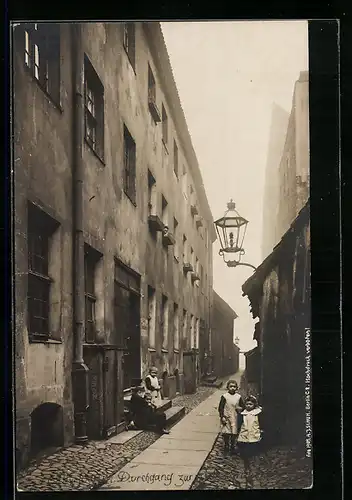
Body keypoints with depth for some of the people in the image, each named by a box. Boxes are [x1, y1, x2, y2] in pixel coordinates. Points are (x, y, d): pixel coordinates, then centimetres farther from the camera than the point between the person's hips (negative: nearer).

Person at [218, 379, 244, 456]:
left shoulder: (238, 397, 5)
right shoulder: (224, 396, -2)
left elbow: (242, 407, 12)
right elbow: (221, 407, -1)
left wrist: (239, 408, -10)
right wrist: (222, 417, -8)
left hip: (235, 418, 2)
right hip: (226, 418, -2)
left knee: (234, 434, 3)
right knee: (226, 434, -1)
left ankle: (233, 448, 17)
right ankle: (226, 448, 14)